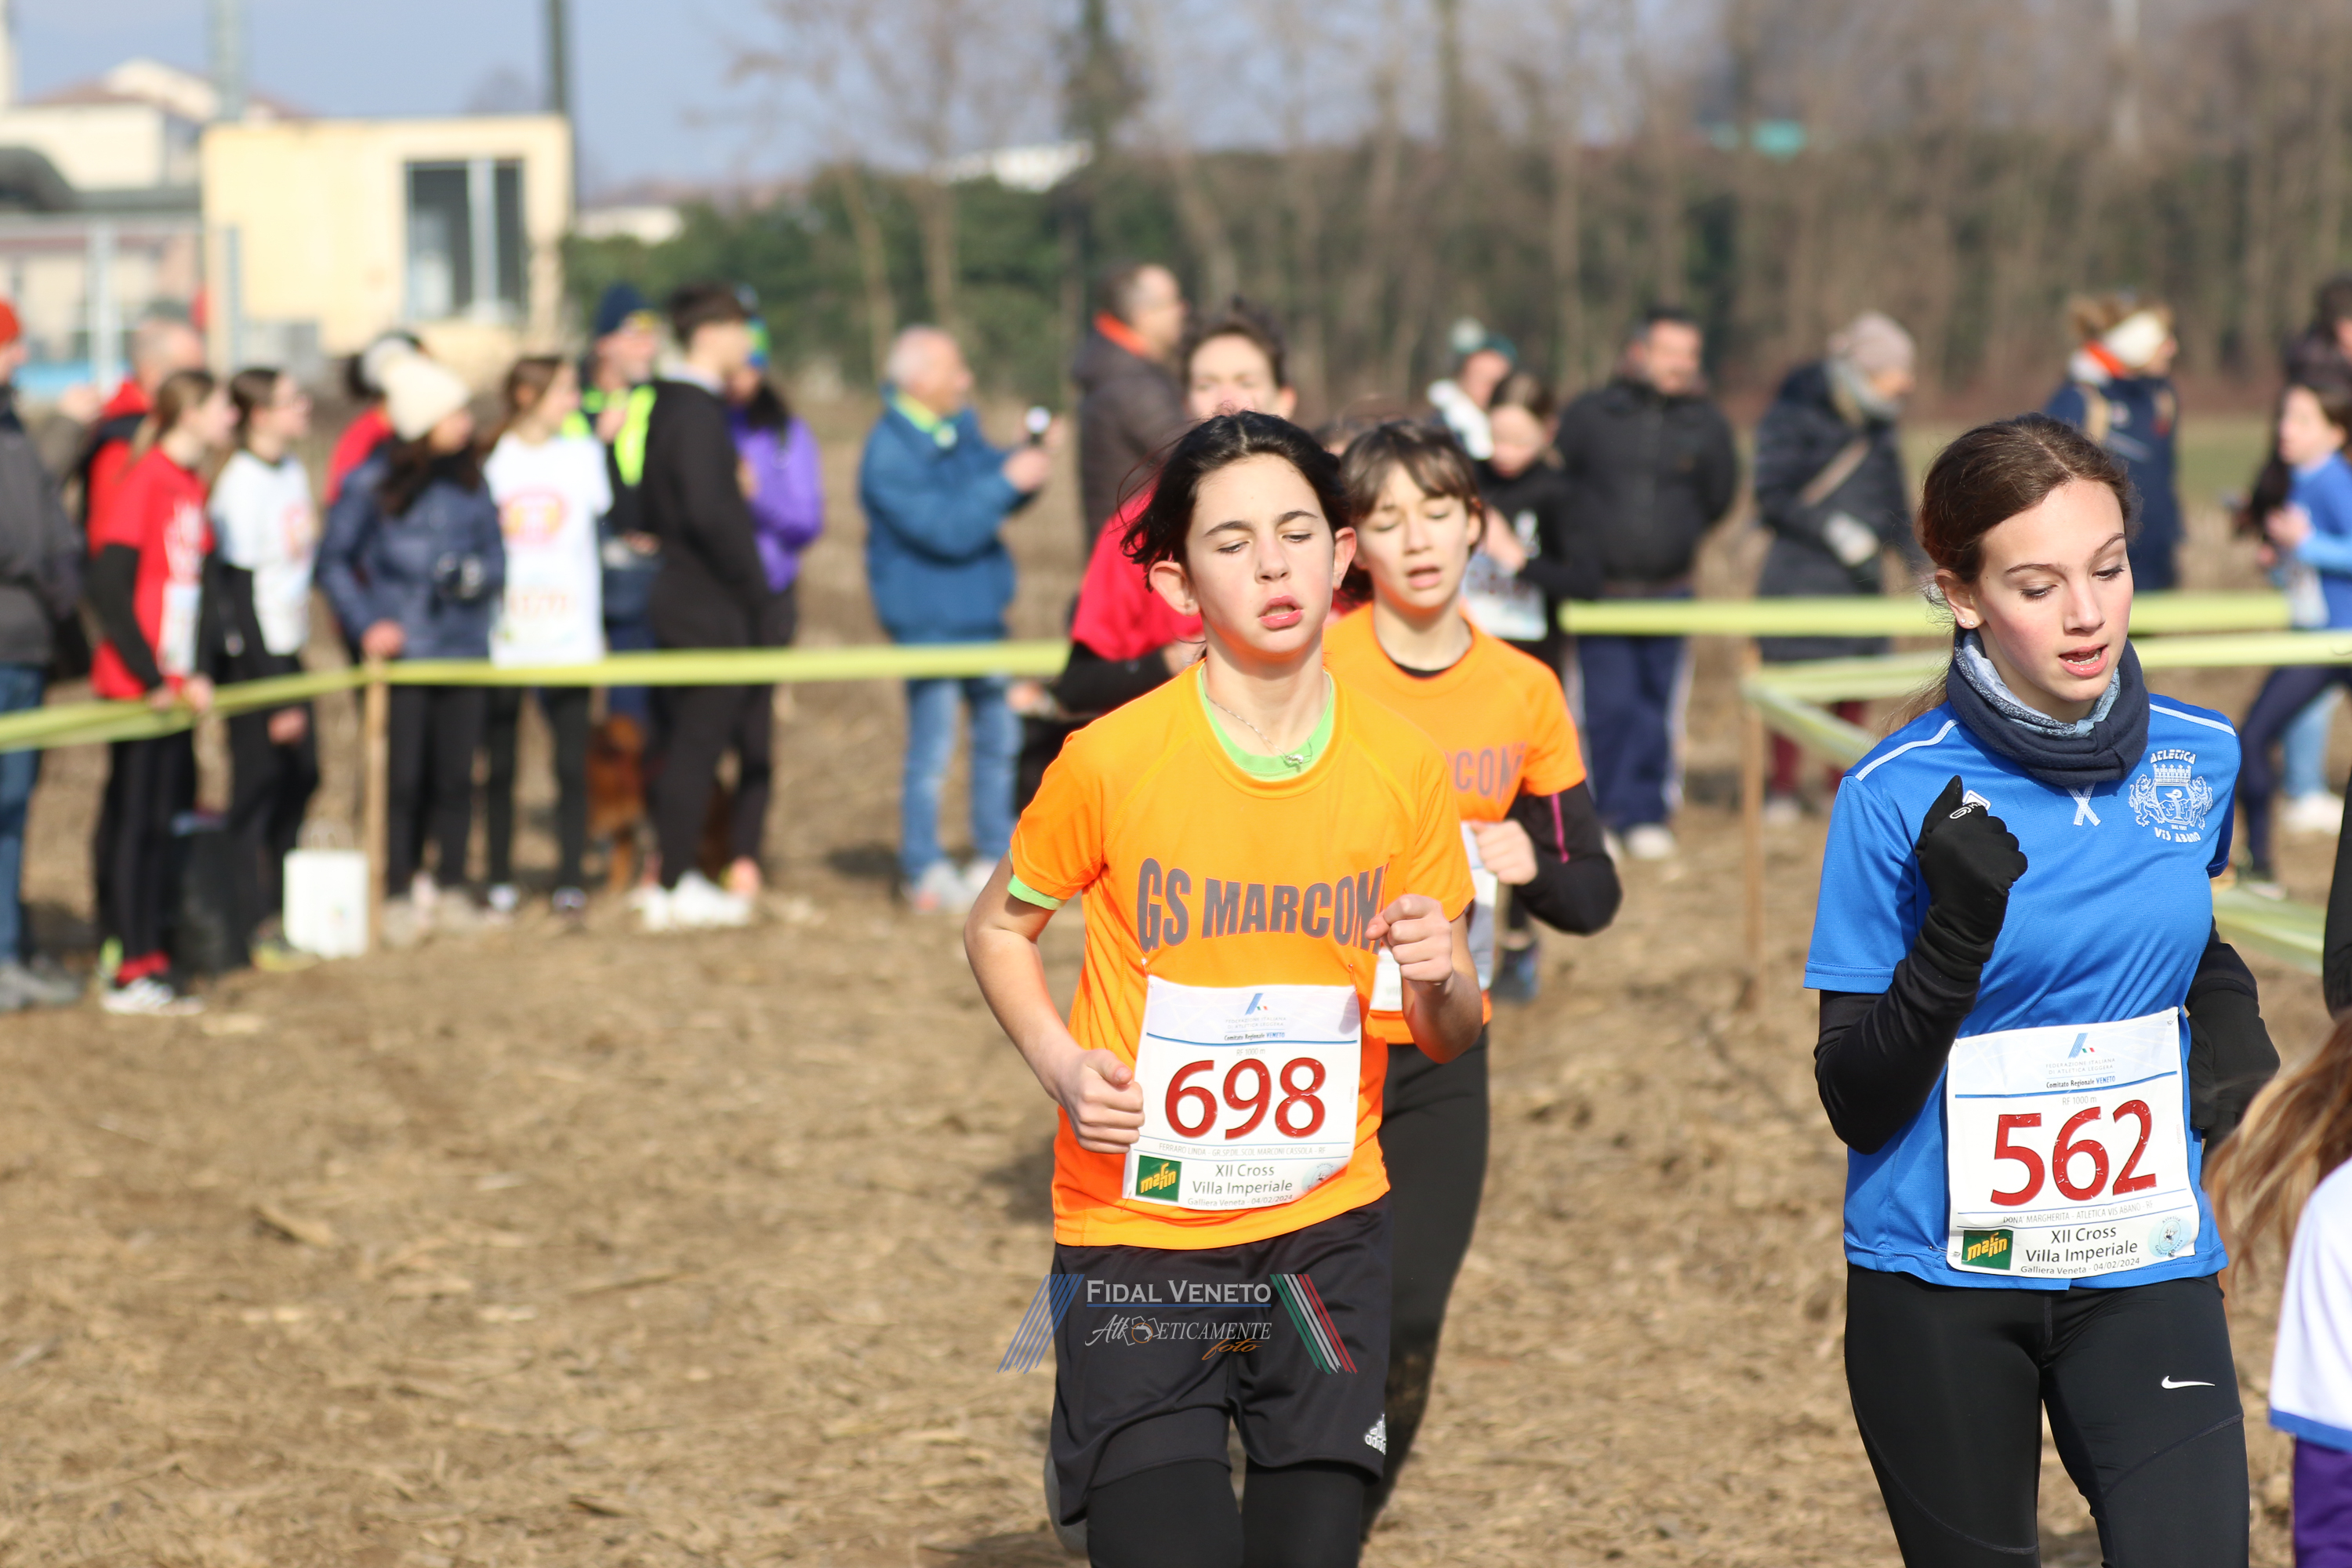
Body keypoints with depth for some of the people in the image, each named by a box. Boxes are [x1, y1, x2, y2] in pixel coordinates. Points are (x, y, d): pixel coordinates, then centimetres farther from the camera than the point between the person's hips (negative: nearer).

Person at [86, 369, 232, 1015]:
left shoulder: (191, 487, 12)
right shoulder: (142, 482, -14)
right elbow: (108, 588, -17)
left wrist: (198, 671, 3)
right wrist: (151, 677, -15)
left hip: (176, 688, 8)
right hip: (136, 688, -8)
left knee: (163, 821, 11)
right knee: (132, 822, -3)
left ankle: (150, 955, 17)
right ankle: (130, 970, 0)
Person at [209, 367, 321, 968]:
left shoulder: (293, 470, 8)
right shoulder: (240, 485, -17)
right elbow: (239, 593, -17)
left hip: (288, 650, 8)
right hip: (251, 654, -8)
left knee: (302, 775, 12)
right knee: (258, 784, -3)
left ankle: (279, 908, 25)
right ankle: (252, 926, 5)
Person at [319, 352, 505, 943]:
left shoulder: (470, 482, 8)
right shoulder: (371, 484, -5)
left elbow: (496, 554, 15)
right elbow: (334, 561, 0)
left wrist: (476, 574, -8)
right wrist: (366, 625, -9)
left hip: (462, 646, 4)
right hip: (398, 649, -4)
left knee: (455, 776, 5)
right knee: (402, 777, -3)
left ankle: (449, 889, 17)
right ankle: (400, 895, 8)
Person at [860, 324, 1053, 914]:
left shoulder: (960, 426, 4)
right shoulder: (890, 456, -21)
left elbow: (989, 488, 13)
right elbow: (948, 529, -25)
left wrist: (1030, 462, -5)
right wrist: (1009, 480, -26)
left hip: (979, 611, 8)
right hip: (928, 617, -8)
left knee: (998, 733, 14)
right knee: (931, 748, -2)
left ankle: (997, 856, 26)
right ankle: (925, 875, 9)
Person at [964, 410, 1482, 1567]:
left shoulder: (1401, 767, -1)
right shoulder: (1111, 760, -9)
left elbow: (1447, 1038, 8)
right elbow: (998, 929, 6)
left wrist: (1437, 976, -15)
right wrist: (1062, 1066, -11)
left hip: (1325, 1235, 3)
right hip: (1135, 1236, -3)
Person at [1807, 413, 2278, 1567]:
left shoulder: (2199, 758, -1)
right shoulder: (1896, 797, -13)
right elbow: (1858, 1105, -12)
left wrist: (2229, 1019, 2)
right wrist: (1953, 935, -27)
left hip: (2145, 1271, 2)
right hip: (1940, 1287, -2)